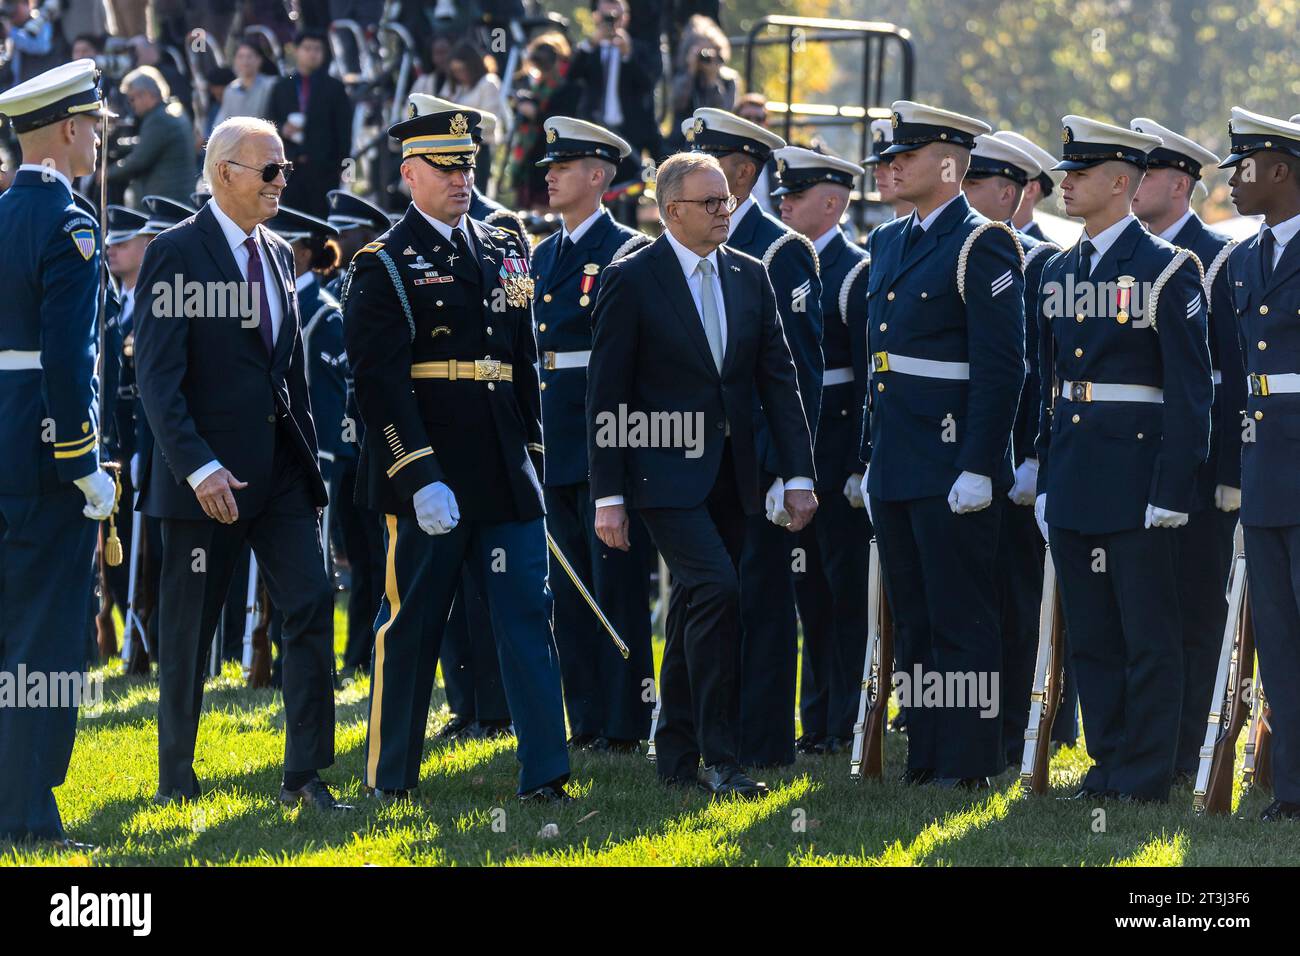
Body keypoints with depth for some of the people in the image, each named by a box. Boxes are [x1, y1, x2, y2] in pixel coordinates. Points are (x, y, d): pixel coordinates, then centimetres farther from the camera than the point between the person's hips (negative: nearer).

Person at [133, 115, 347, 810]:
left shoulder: (276, 254, 13)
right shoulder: (177, 253, -10)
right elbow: (157, 377, -16)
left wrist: (308, 456, 13)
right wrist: (199, 468, -23)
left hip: (280, 467, 6)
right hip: (207, 476, -6)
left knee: (312, 605, -5)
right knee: (189, 630, 3)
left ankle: (304, 774, -2)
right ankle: (175, 777, 15)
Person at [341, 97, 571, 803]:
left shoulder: (504, 254, 14)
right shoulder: (383, 266, -5)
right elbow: (380, 381, -13)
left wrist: (532, 459, 13)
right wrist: (420, 477, -20)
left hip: (506, 476, 5)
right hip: (427, 473, -5)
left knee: (527, 614, -1)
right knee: (412, 625, 2)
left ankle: (544, 776, -2)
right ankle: (391, 782, 12)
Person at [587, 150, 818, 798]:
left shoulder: (750, 277, 9)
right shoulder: (631, 280, -7)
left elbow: (779, 380, 9)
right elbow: (606, 394, -7)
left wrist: (798, 476, 1)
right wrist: (608, 495, -11)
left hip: (730, 472, 6)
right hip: (665, 471, -6)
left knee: (695, 608, 11)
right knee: (715, 588, -19)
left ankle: (676, 756, 20)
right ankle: (719, 757, -16)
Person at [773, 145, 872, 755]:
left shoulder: (857, 274, -9)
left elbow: (872, 379, -13)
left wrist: (863, 465, -17)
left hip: (838, 455, -7)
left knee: (847, 591, -3)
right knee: (809, 591, 11)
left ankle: (848, 726, 0)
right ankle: (817, 722, 16)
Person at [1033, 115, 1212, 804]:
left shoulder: (1167, 269, -7)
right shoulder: (1057, 273, 13)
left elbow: (1190, 390, -10)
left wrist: (1172, 490, -15)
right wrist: (1044, 481, 13)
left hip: (1137, 477, -7)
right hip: (1073, 481, 7)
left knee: (1148, 636, -1)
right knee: (1089, 635, 10)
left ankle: (1147, 776, 3)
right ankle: (1108, 766, 17)